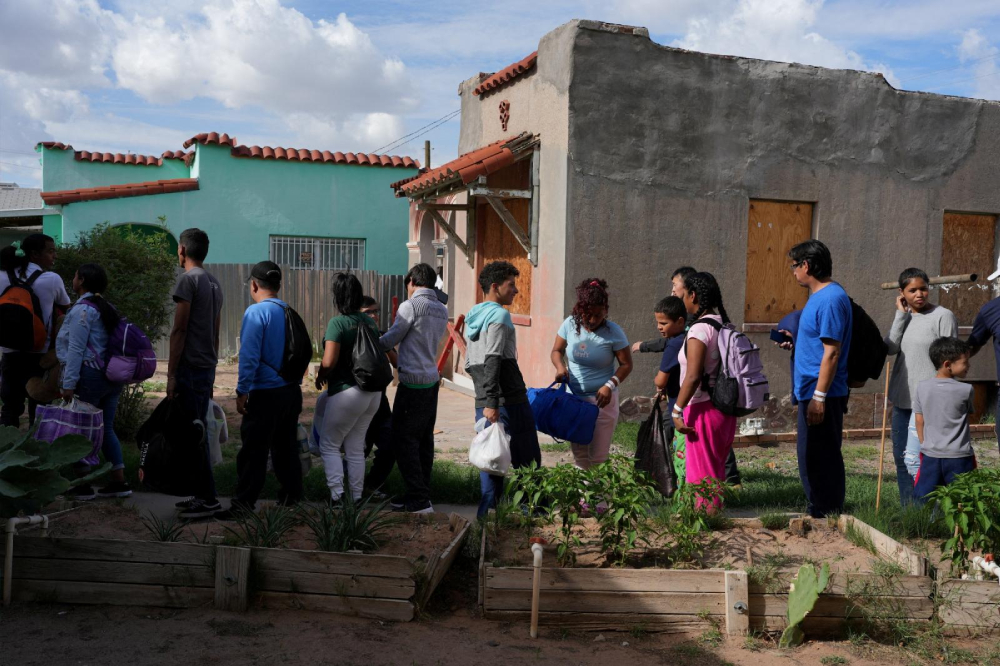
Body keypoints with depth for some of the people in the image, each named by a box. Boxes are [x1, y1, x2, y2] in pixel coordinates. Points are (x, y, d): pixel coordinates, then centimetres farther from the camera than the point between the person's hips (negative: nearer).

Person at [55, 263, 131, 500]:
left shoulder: (82, 309, -10)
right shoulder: (106, 308, 16)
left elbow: (76, 350, -15)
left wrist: (69, 384, -14)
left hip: (90, 376, -8)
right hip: (112, 376, 8)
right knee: (106, 428, 12)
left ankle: (83, 485, 5)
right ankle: (119, 482, 12)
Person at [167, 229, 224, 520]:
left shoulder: (188, 279, -10)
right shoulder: (214, 282, 15)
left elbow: (179, 330, -14)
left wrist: (171, 374, -13)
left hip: (190, 368, -9)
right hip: (208, 368, 9)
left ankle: (208, 498, -5)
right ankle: (203, 495, 19)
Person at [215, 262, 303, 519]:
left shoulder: (256, 312, -13)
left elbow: (249, 356, -17)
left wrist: (241, 392, -12)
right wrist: (293, 378, 17)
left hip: (265, 394, -7)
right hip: (292, 391, 7)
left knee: (253, 452, -2)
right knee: (286, 448, 16)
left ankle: (243, 505, 1)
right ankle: (292, 498, 22)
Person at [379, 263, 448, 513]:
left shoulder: (410, 306, -11)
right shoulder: (442, 311, 12)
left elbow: (389, 340, -5)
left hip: (413, 382, -8)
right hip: (432, 380, 8)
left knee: (404, 439, -2)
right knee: (424, 440, 13)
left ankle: (419, 499, -3)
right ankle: (422, 492, 20)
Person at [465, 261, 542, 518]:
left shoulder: (472, 318, 16)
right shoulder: (499, 316, -10)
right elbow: (493, 361, -20)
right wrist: (492, 402, -24)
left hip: (484, 403, 8)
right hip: (510, 401, -8)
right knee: (527, 461, 3)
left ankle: (488, 509, 10)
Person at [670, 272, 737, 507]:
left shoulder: (699, 329, -18)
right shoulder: (723, 324, 8)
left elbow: (693, 377, -24)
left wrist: (677, 411, -18)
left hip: (703, 409, -9)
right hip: (725, 407, 9)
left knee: (703, 473, 2)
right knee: (715, 471, 19)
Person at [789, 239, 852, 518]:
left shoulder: (831, 298, -17)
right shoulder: (819, 296, 15)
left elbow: (831, 352, -21)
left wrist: (819, 396, -22)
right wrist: (793, 341, 13)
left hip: (821, 394, -10)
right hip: (812, 391, 10)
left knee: (821, 460, -2)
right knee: (811, 459, 16)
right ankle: (818, 514, 25)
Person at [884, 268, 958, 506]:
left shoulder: (943, 316, -7)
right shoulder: (904, 317, 11)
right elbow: (890, 348, -3)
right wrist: (901, 315, -6)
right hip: (902, 398, 7)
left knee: (914, 458, -13)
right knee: (901, 457, 12)